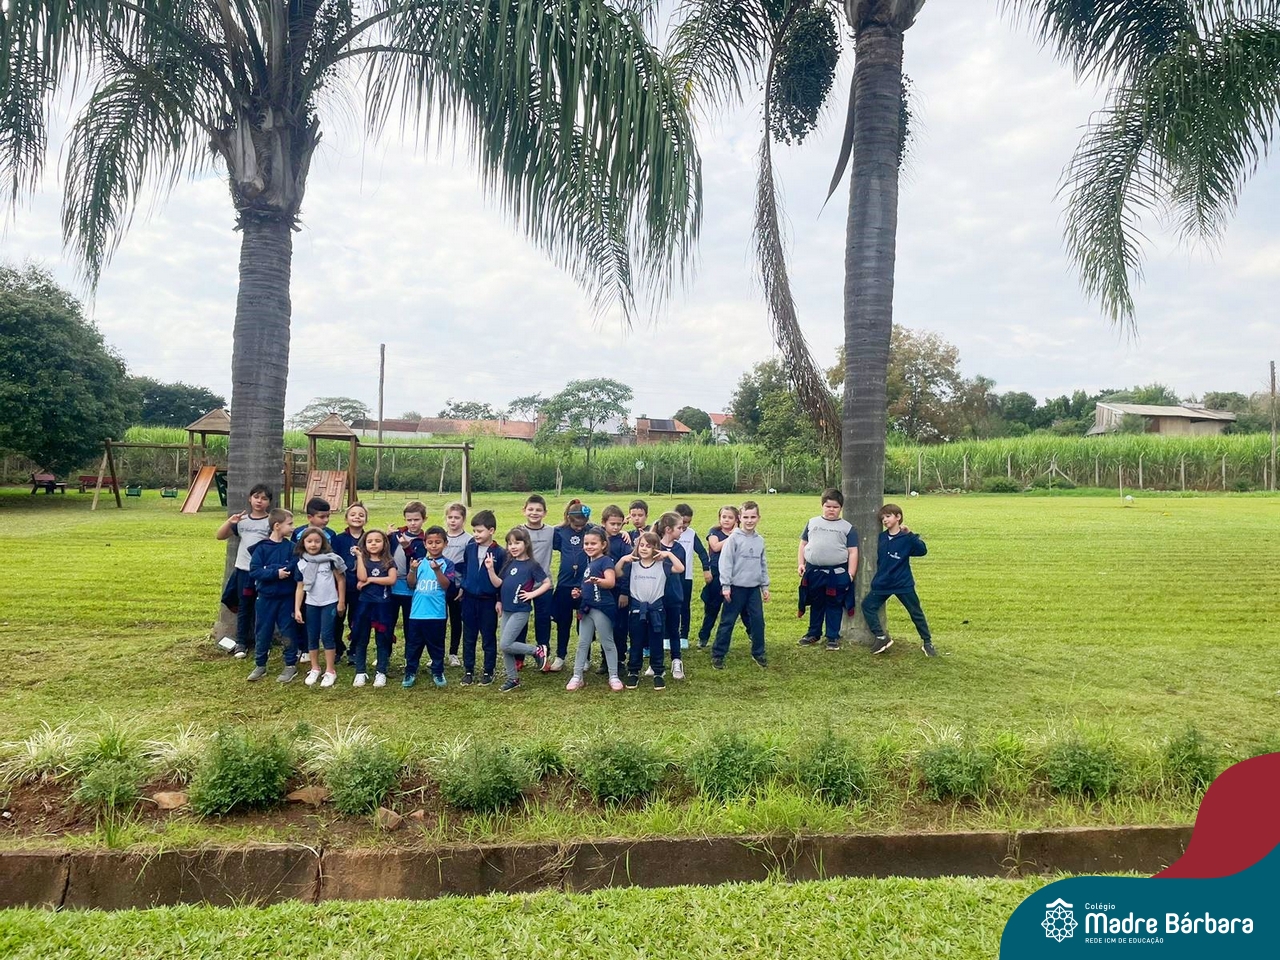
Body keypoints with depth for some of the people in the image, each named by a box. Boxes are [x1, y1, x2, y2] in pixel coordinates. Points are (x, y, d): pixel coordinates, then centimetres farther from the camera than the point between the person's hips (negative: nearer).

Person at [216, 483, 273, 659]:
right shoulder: (242, 520, 7)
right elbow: (219, 536, 7)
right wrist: (229, 522, -10)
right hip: (243, 570, 3)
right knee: (244, 608, 11)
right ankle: (241, 643, 20)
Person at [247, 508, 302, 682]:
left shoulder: (291, 547, -3)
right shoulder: (262, 547, -6)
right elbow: (254, 571, -13)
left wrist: (277, 569, -18)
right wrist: (275, 573, -22)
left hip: (287, 598, 0)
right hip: (266, 597, 0)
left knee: (288, 632, 7)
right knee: (262, 632, 10)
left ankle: (291, 665, 18)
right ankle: (260, 666, 25)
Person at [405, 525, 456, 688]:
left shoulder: (447, 564, -3)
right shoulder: (419, 562, 5)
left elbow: (446, 585, -13)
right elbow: (411, 585, 3)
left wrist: (437, 570, -26)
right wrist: (412, 570, -14)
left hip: (436, 613, -2)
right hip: (416, 611, 2)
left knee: (436, 645, 10)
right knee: (413, 645, 10)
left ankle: (437, 672, 23)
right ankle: (410, 672, 21)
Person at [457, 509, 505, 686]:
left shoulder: (499, 553, -12)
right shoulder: (470, 548, -1)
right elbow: (463, 568, 13)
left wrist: (500, 601, -8)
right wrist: (462, 586, 8)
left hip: (488, 600, -3)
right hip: (469, 599, 4)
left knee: (488, 638, 8)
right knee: (468, 637, 11)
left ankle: (488, 671, 19)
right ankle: (468, 670, 23)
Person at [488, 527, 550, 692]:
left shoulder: (532, 565, -9)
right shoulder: (508, 563, 8)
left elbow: (547, 583, -6)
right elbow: (498, 583, 3)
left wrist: (532, 594, -13)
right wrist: (490, 569, -10)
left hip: (520, 611, -7)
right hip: (506, 610, 7)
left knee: (505, 645, -11)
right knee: (506, 648, 10)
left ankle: (537, 650, 6)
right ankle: (513, 679, 23)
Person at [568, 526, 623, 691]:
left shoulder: (606, 561, -12)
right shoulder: (589, 562, 13)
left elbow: (611, 582, -28)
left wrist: (597, 581, -46)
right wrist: (580, 592, 8)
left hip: (602, 608, -8)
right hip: (587, 608, 8)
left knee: (607, 643, 2)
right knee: (583, 643, 12)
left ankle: (613, 677, 12)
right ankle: (577, 676, 19)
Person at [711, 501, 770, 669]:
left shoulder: (760, 540, 8)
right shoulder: (734, 538, -8)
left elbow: (763, 565, 16)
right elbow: (725, 562, -10)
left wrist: (765, 586, 15)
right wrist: (725, 585, -13)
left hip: (754, 588, 5)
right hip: (736, 587, -4)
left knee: (758, 620, 6)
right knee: (727, 622, 1)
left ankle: (758, 652, 22)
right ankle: (717, 654, 10)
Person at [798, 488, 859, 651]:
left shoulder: (847, 527, 2)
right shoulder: (812, 523, 9)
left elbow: (853, 552, -1)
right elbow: (803, 544, 12)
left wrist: (850, 574, -7)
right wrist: (800, 563, 3)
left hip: (837, 573, -2)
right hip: (813, 571, 2)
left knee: (834, 606, 6)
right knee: (815, 605, 15)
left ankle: (832, 637, 16)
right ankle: (814, 634, 28)